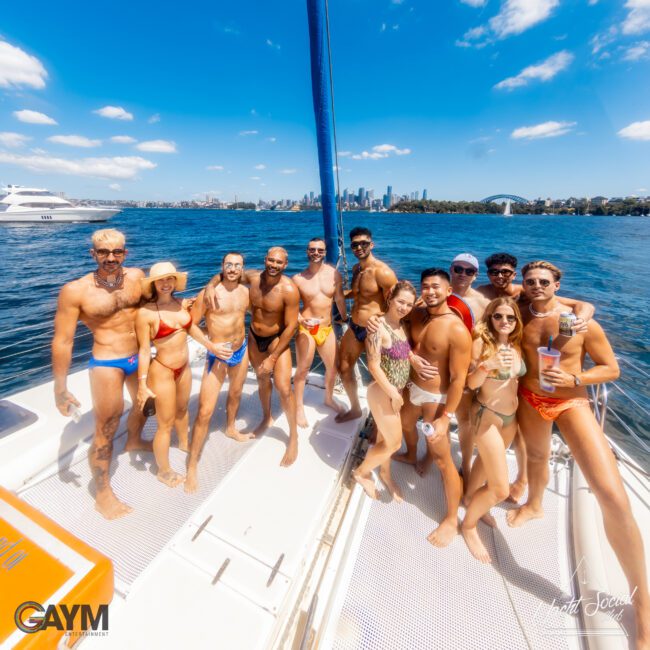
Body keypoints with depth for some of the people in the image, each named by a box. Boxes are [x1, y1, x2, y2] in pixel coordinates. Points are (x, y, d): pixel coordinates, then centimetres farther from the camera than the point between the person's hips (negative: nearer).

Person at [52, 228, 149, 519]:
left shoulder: (137, 276, -5)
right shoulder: (75, 290, -16)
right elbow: (62, 341, -14)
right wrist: (60, 389, -12)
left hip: (138, 358, 6)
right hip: (106, 364, -5)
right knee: (105, 432, 5)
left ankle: (134, 441, 60)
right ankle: (103, 495, 27)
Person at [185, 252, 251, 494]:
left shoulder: (245, 291, 0)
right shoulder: (209, 293, -16)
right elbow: (192, 324, -12)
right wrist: (212, 346, -21)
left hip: (241, 350, 6)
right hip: (218, 355, -6)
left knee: (235, 394, 27)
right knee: (205, 411, -6)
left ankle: (231, 429, 54)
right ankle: (192, 466, 11)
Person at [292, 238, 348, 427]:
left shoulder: (334, 274, -1)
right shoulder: (298, 278, -8)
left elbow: (339, 299, 11)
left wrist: (346, 320, 18)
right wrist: (301, 320, -22)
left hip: (327, 328, 4)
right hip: (306, 329, -4)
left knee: (333, 367, 15)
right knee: (302, 369, 4)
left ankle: (329, 399, 42)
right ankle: (299, 407, 25)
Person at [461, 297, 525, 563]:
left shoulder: (516, 344, 0)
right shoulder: (482, 341, -18)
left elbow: (516, 377, 13)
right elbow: (471, 383, -20)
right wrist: (487, 365, -36)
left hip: (511, 415, 7)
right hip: (487, 415, -7)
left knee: (486, 460, 27)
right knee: (500, 489, -4)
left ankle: (470, 498, 55)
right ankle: (468, 525, 23)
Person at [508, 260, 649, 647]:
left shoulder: (582, 322, -14)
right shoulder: (521, 317, -7)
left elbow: (612, 369, -6)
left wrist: (573, 378, -22)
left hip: (572, 404, -3)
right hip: (530, 400, 3)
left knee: (614, 496, -12)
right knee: (538, 456, 27)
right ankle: (535, 506, 58)